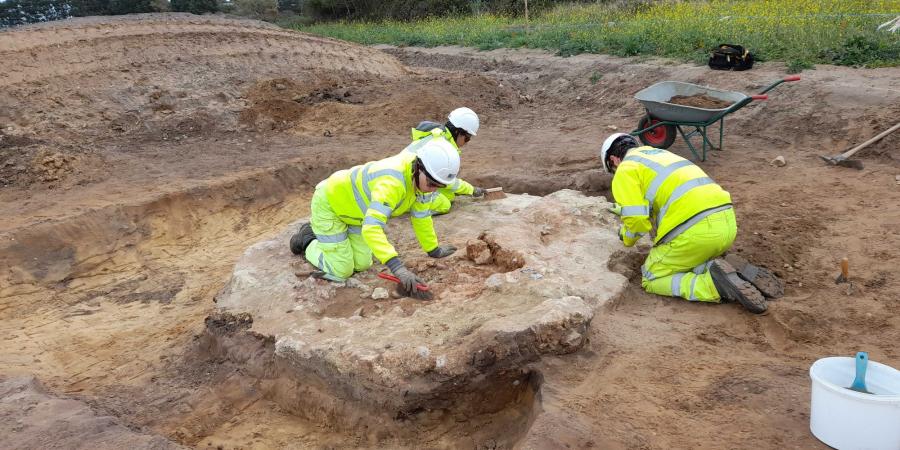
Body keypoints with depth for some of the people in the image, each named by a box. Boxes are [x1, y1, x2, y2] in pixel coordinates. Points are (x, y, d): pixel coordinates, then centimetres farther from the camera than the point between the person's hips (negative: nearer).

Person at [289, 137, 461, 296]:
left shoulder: (422, 177, -16)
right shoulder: (392, 181, -42)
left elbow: (421, 215, 1)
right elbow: (371, 227, -51)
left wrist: (433, 249, 7)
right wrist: (398, 267, -58)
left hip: (353, 207, 8)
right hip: (328, 204, -8)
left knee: (362, 265, 7)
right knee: (341, 272, -7)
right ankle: (308, 241, 19)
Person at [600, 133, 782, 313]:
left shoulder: (625, 171, 5)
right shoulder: (661, 155, 31)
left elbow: (637, 220, -7)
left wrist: (627, 236, 16)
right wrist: (624, 208, 55)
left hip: (695, 231, -8)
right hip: (726, 222, 8)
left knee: (651, 280, 10)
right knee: (685, 265, 30)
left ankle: (714, 285, -13)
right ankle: (740, 275, 5)